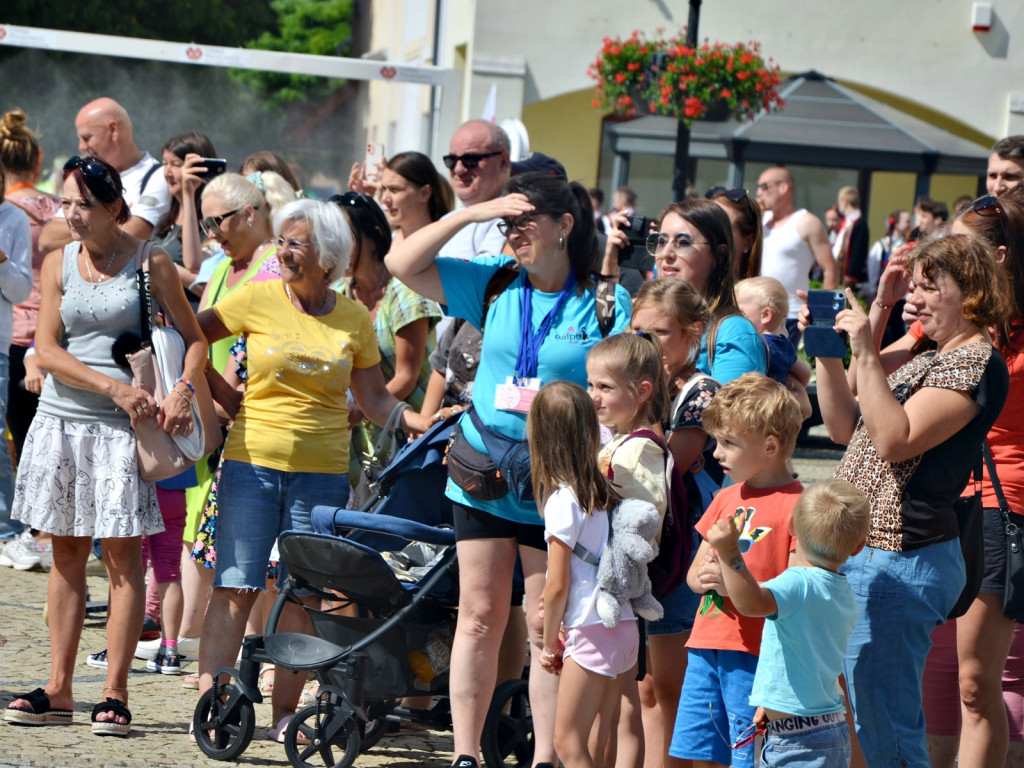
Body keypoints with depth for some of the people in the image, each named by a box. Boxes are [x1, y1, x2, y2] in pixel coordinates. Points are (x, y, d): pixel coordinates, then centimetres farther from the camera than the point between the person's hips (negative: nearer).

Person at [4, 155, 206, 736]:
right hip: (62, 420, 3)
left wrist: (182, 392, -16)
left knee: (123, 554, -3)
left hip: (123, 427, -3)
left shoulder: (151, 263, 0)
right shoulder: (59, 263, 7)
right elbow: (47, 350, -1)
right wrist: (115, 387, -14)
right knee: (67, 553, 7)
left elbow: (195, 339, 3)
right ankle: (60, 690, 12)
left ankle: (115, 693, 1)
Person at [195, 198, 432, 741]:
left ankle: (285, 714, 8)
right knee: (235, 588, -5)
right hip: (253, 462, -1)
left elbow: (374, 400, 10)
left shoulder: (353, 318, 6)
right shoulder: (259, 299, 1)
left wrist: (425, 425, -4)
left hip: (322, 471, 2)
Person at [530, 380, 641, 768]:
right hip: (626, 629, 8)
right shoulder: (605, 492, 9)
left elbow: (557, 586, -11)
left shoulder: (563, 500, -13)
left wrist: (549, 644, 0)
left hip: (591, 633, -8)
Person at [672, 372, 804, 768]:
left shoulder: (796, 506, -9)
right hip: (706, 646, 8)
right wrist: (701, 577, -1)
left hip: (753, 653, -8)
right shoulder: (726, 499, 16)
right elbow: (694, 572, 22)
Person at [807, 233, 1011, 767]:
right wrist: (827, 353, 8)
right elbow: (846, 428, 19)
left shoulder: (977, 363, -11)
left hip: (899, 563, -10)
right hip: (861, 553, 10)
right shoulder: (930, 359, 19)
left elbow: (895, 440, -21)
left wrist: (865, 354, -21)